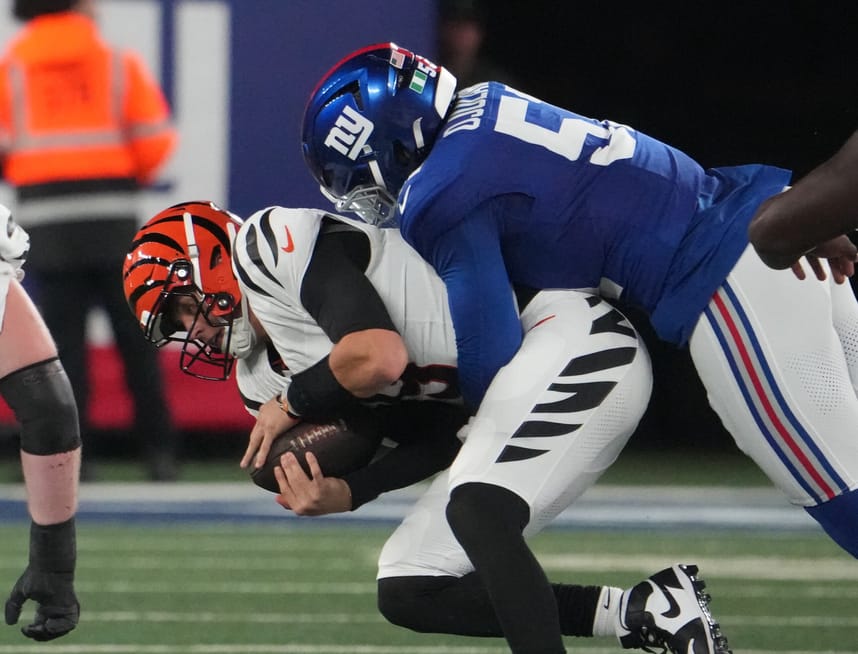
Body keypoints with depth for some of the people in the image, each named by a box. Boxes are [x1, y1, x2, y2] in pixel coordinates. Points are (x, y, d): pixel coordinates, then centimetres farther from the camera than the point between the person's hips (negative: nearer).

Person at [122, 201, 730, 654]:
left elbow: (382, 357, -23)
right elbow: (434, 436, 12)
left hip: (579, 342, -11)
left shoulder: (278, 240, -9)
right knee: (408, 590, 8)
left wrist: (291, 404, -4)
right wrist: (342, 494, -4)